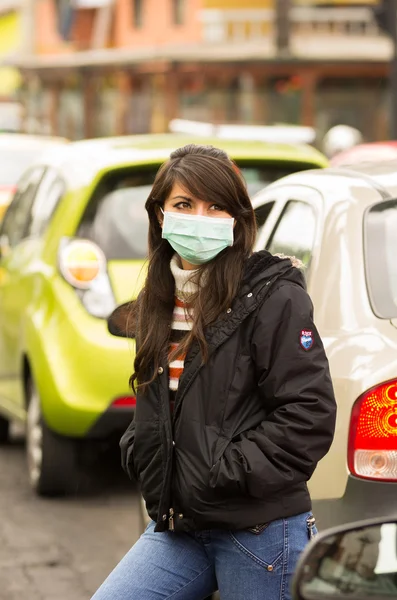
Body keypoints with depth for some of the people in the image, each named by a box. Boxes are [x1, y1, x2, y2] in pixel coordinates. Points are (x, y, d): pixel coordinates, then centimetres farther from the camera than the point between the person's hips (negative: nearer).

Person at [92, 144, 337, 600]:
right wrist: (137, 452, 8)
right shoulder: (158, 302, 13)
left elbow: (309, 414, -16)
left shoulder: (274, 298, -10)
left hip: (260, 531, -7)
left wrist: (227, 472, -17)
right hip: (175, 525, 7)